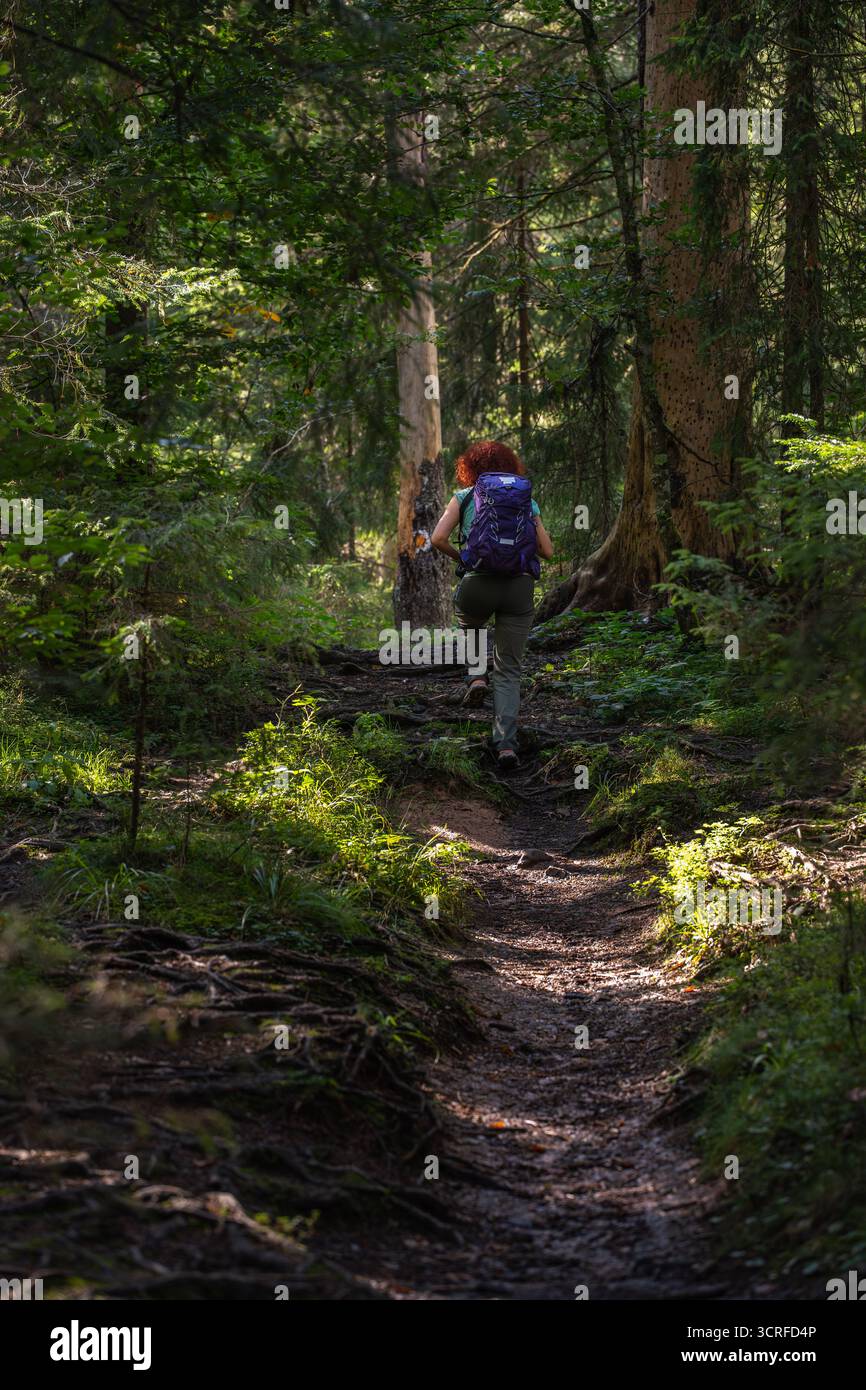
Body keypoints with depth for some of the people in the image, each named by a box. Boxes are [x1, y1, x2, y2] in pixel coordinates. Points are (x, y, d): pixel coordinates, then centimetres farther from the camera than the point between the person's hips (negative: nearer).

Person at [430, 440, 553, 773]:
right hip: (520, 585, 1)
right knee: (508, 671, 10)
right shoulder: (527, 501, 15)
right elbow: (547, 550, 11)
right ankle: (506, 744, -6)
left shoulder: (464, 497, 9)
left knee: (469, 625, 37)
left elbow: (438, 539, -2)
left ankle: (476, 676, 11)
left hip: (478, 583, -1)